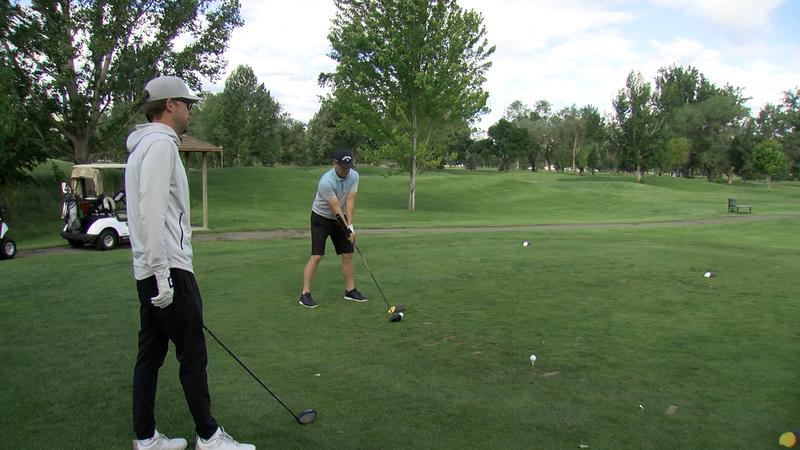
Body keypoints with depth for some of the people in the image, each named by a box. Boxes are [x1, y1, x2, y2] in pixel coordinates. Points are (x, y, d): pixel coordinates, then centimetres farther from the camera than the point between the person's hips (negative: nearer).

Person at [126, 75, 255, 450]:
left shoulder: (144, 146, 20)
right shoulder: (161, 143, -12)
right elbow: (153, 212, -22)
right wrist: (163, 274, -23)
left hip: (150, 272, 10)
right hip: (168, 269, -10)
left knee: (150, 355, 12)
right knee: (192, 355, -2)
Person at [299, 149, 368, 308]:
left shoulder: (354, 176, -12)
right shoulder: (326, 182, -30)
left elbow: (350, 201, -15)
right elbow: (336, 209, -27)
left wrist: (350, 226, -23)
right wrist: (348, 231, -24)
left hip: (340, 219, 6)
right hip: (321, 219, -6)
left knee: (347, 255, 5)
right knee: (316, 256, -12)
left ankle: (350, 290, 16)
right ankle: (305, 294, -6)